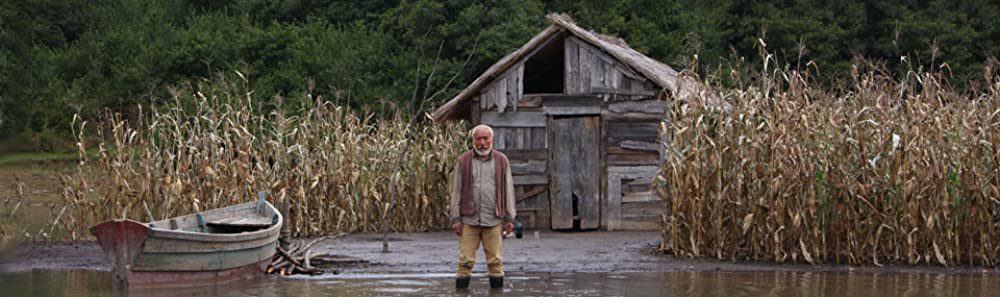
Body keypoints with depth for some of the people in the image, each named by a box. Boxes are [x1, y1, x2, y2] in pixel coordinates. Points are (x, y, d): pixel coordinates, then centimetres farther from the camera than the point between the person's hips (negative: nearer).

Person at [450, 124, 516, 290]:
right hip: (469, 220, -1)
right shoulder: (463, 162, 5)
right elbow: (456, 191, 5)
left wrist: (510, 218, 4)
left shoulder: (501, 161, 7)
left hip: (493, 220, 1)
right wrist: (455, 219, -1)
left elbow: (508, 190, 8)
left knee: (495, 260, 2)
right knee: (465, 261, -2)